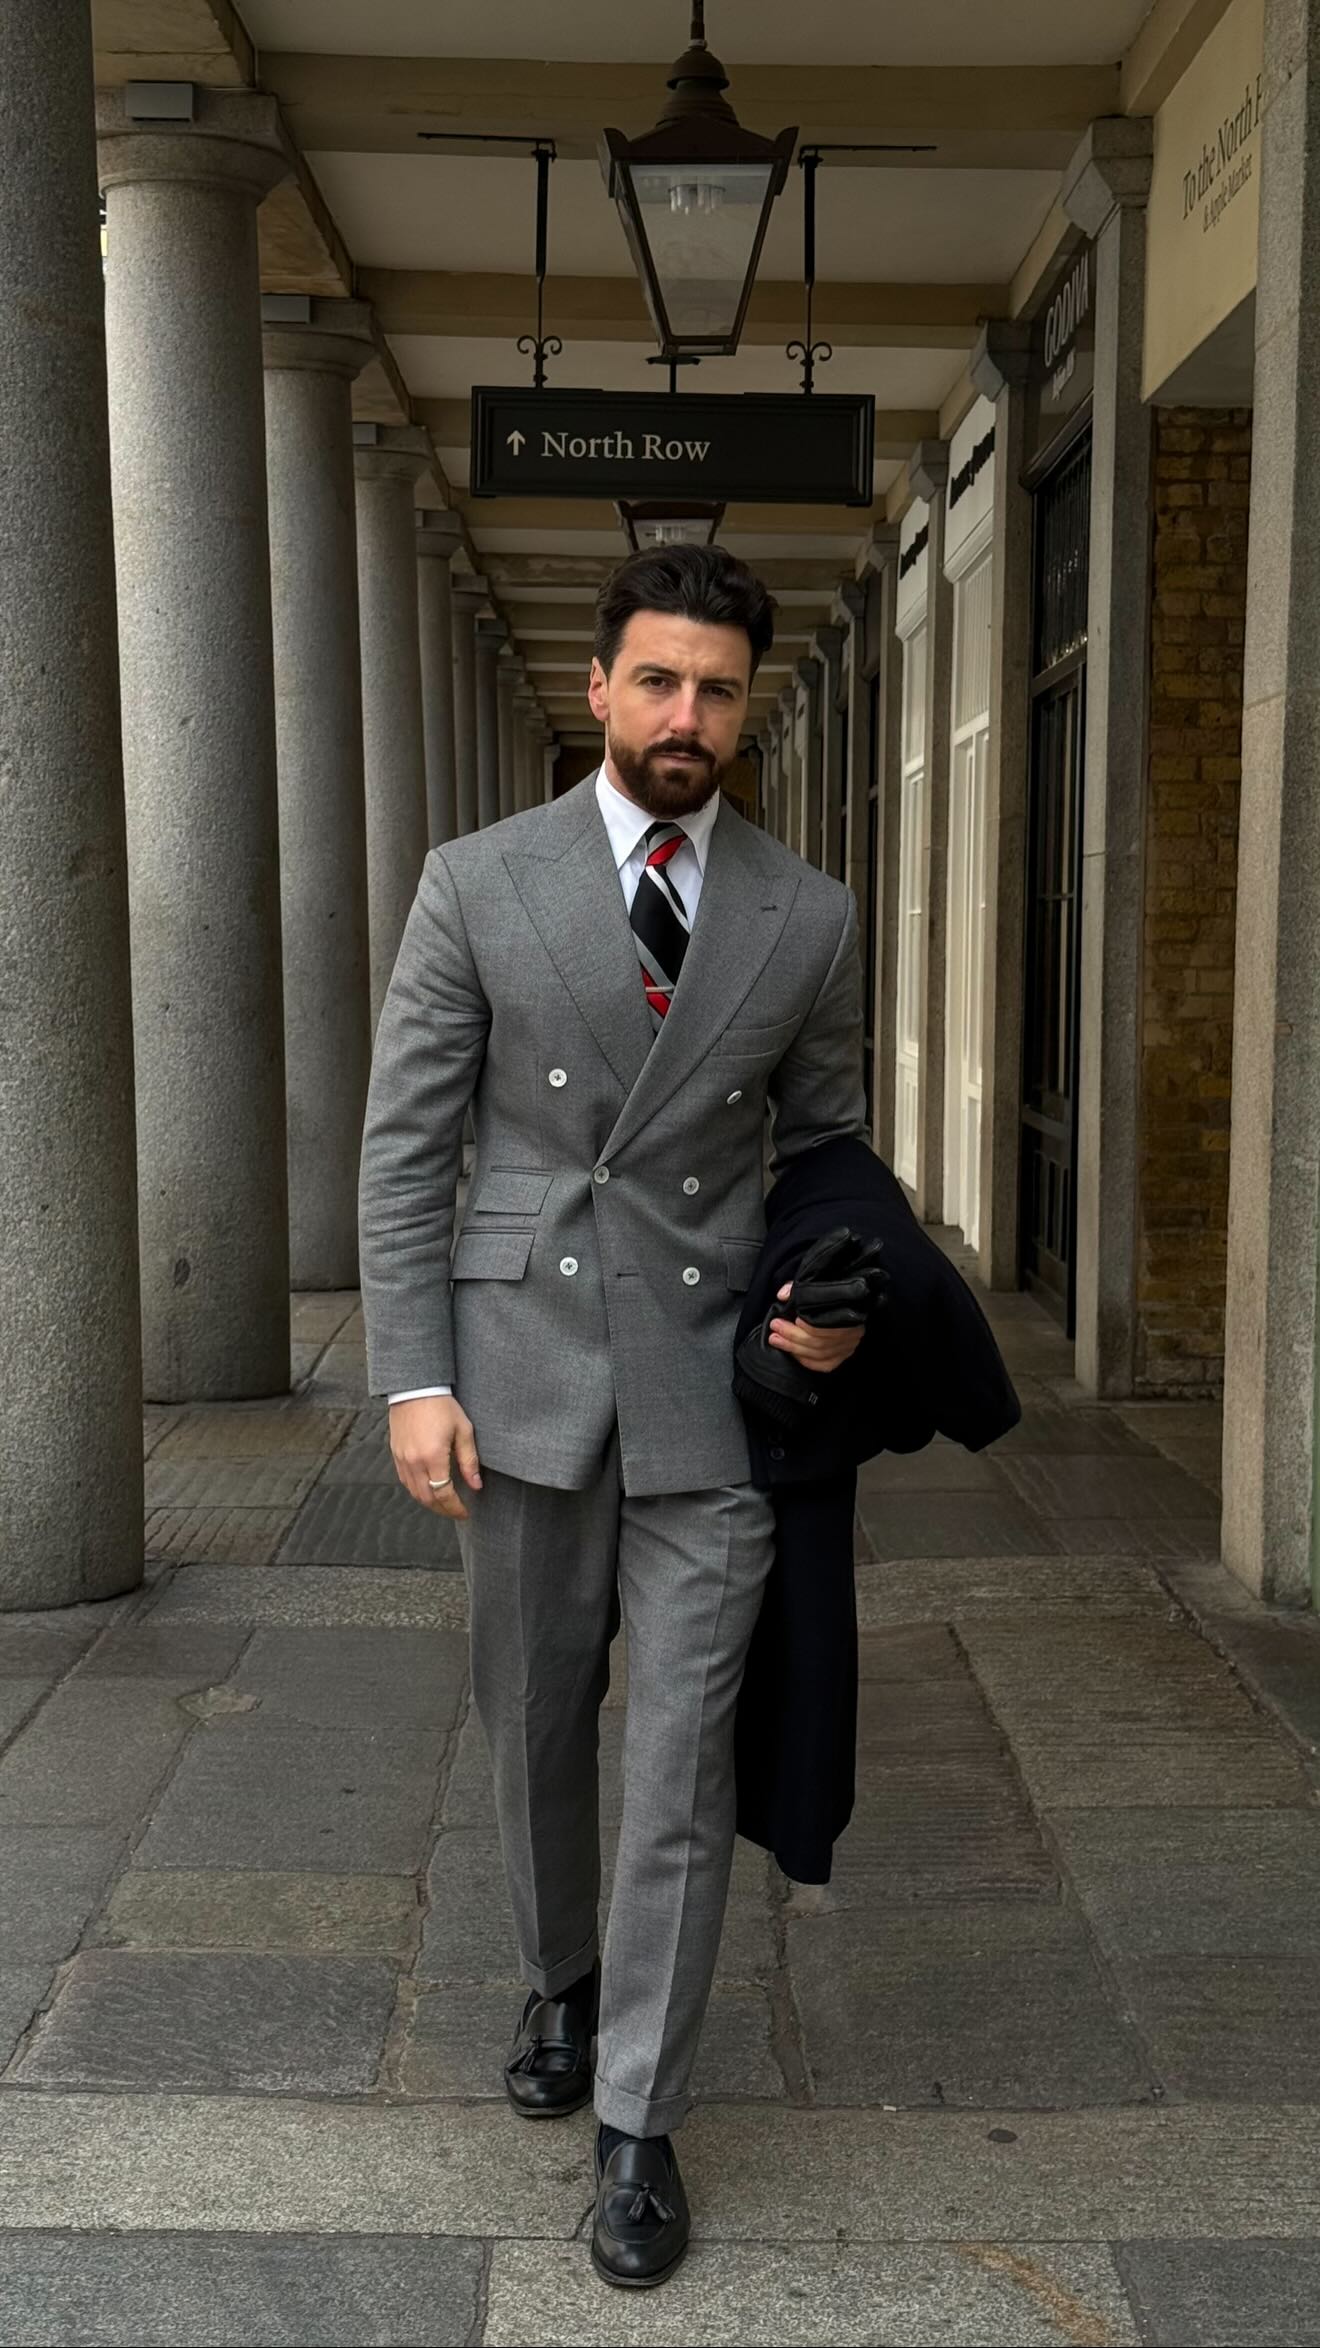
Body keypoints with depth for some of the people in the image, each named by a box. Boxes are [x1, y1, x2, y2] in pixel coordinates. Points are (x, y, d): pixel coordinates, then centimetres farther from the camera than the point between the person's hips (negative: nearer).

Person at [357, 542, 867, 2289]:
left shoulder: (810, 918, 1)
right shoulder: (476, 885, -3)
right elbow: (405, 1144, -2)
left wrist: (842, 1301, -7)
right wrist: (415, 1379, -8)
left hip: (710, 1390, 0)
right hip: (522, 1375, 0)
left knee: (683, 1767, 1)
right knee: (535, 1729, 17)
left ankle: (638, 2124, 17)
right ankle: (560, 1981, 44)